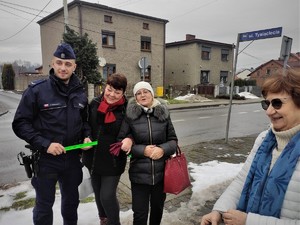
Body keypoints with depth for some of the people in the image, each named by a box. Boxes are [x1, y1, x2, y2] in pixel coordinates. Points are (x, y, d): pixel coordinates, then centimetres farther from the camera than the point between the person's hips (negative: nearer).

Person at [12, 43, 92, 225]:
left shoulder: (80, 93, 3)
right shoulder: (37, 90, -12)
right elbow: (20, 123, -11)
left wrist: (87, 136, -3)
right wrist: (45, 144, -21)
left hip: (73, 158, 4)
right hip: (45, 159, -4)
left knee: (72, 201, 22)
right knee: (44, 205, 14)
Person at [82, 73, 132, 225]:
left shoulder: (127, 110, -14)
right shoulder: (94, 104, -3)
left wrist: (129, 139, -27)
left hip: (113, 161, -5)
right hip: (93, 158, 5)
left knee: (107, 196, -3)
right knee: (98, 194, 21)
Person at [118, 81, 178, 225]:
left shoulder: (163, 113, -1)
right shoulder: (130, 115, -7)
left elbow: (173, 140, 4)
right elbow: (121, 141, -5)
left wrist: (163, 149, -16)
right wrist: (142, 150, -17)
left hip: (161, 172, 3)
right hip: (139, 173, -2)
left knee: (158, 208, 22)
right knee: (140, 213, 6)